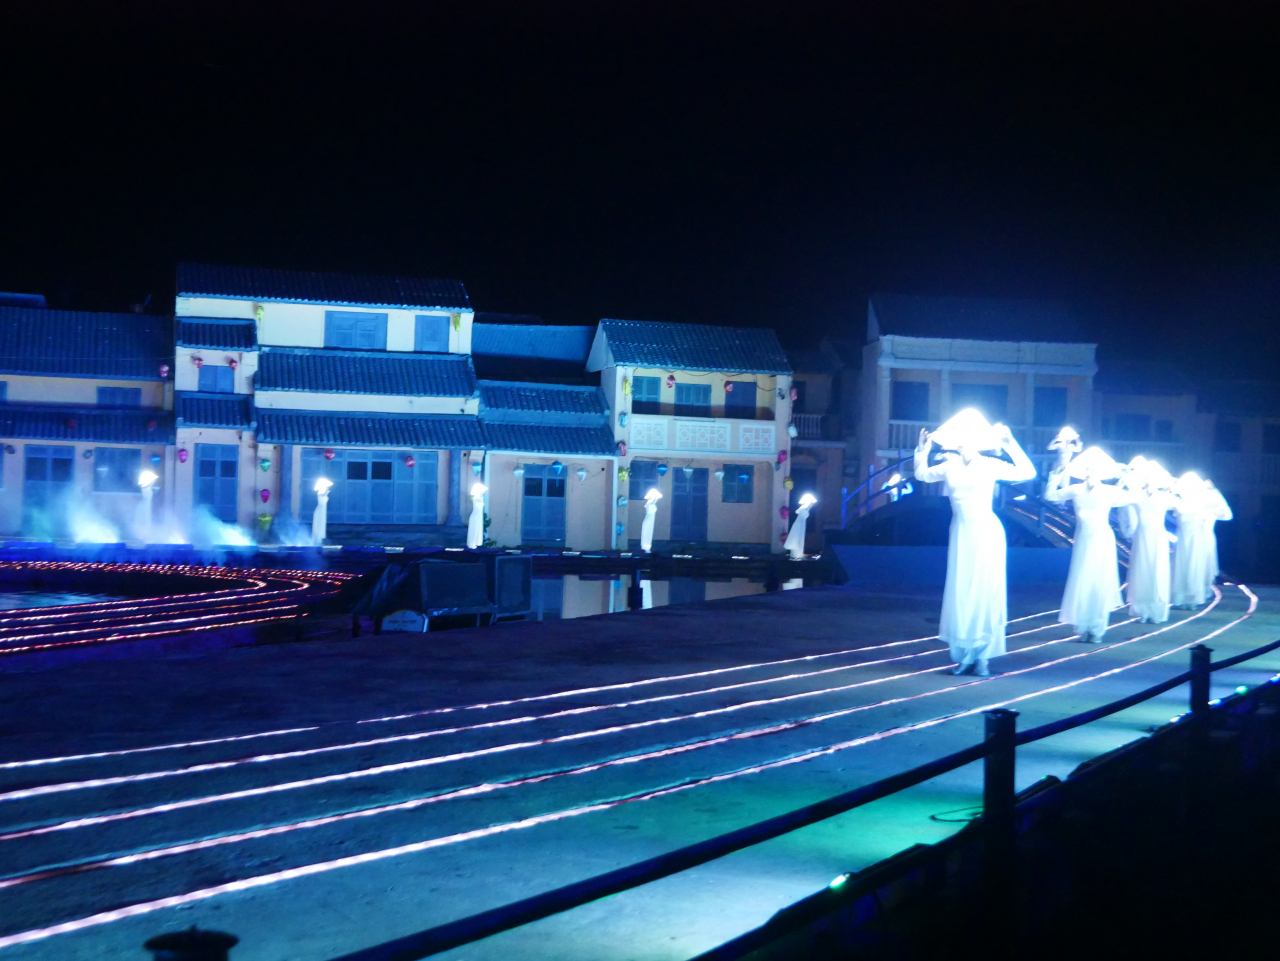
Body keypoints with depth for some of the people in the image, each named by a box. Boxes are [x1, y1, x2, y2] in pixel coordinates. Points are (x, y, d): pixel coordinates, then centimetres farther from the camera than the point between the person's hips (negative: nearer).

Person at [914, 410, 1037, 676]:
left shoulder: (990, 465, -5)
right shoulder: (949, 466, 3)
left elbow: (1027, 473, -10)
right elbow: (922, 475, 17)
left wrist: (1011, 445, -14)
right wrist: (923, 450, 4)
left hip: (986, 534, -3)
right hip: (961, 535, 3)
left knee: (985, 593, -2)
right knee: (959, 594, 2)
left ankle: (981, 657, 2)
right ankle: (963, 656, 9)